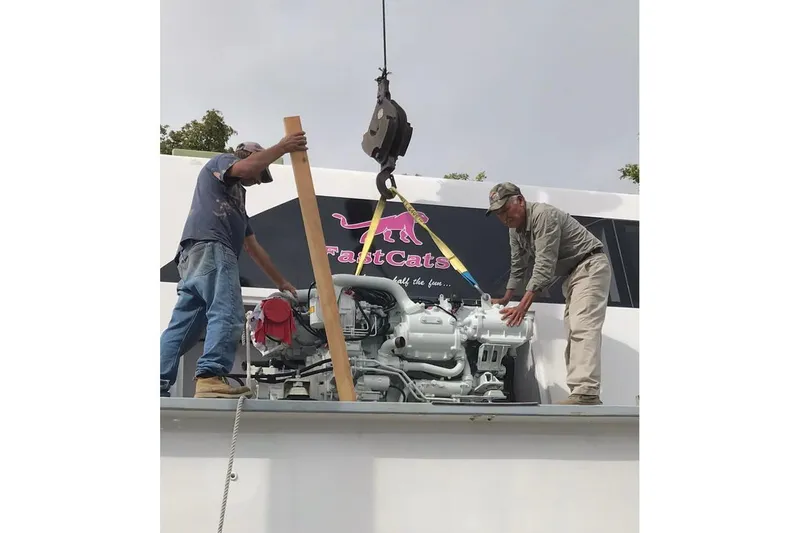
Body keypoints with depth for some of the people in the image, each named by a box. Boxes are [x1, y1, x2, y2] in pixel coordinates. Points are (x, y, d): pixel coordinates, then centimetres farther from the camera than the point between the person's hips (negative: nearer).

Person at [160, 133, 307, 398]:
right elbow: (245, 167, -7)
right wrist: (283, 147, 1)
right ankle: (210, 378, -34)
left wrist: (280, 281, 37)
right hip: (209, 246, -10)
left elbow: (253, 247, 39)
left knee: (183, 325, 2)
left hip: (193, 255, 10)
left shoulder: (237, 200, 41)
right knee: (227, 314, -22)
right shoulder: (220, 162, 20)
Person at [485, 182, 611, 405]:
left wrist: (523, 306, -29)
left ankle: (586, 394, -34)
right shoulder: (515, 229, 9)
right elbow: (518, 267, 20)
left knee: (583, 328, -24)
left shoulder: (543, 215, -21)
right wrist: (506, 299, 20)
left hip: (590, 266, -10)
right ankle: (581, 395, 4)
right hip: (572, 274, 10)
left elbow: (544, 266, -27)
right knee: (573, 332, 5)